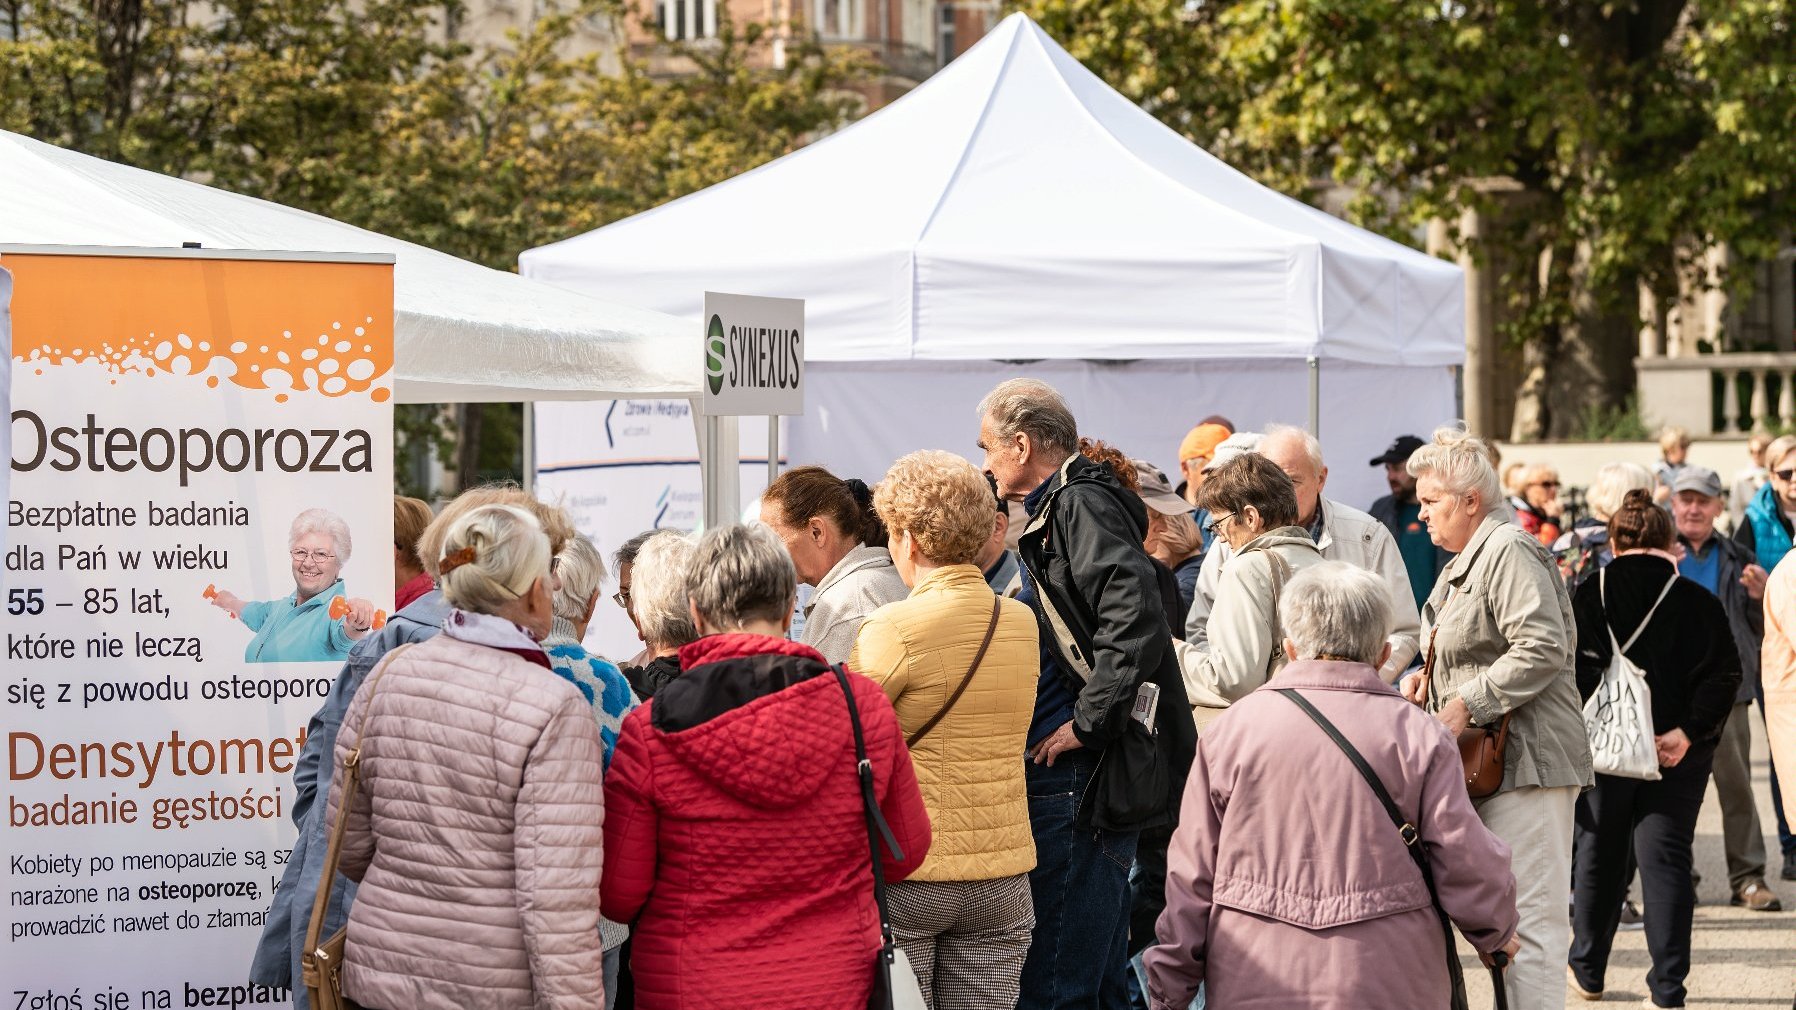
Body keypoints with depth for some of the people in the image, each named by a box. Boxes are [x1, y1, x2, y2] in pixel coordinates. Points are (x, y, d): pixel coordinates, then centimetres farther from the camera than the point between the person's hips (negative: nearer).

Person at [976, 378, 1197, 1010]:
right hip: (1079, 775, 11)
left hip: (1079, 773, -11)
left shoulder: (1082, 504, -12)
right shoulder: (1059, 508, 20)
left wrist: (1087, 722, -23)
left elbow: (1134, 614, -26)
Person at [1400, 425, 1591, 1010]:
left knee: (1529, 914, -11)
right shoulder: (1465, 561, 20)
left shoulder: (1509, 551, -12)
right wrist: (1428, 676, 13)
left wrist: (1466, 706, -21)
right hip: (1483, 761, 11)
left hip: (1526, 759, -11)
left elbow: (1542, 649, -23)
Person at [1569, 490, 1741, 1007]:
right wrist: (1689, 731, -11)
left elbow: (1575, 672, -7)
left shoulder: (1589, 596, -3)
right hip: (1677, 752, 0)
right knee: (1666, 857, 2)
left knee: (1599, 854, 16)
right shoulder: (1698, 602, -2)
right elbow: (1723, 675, -9)